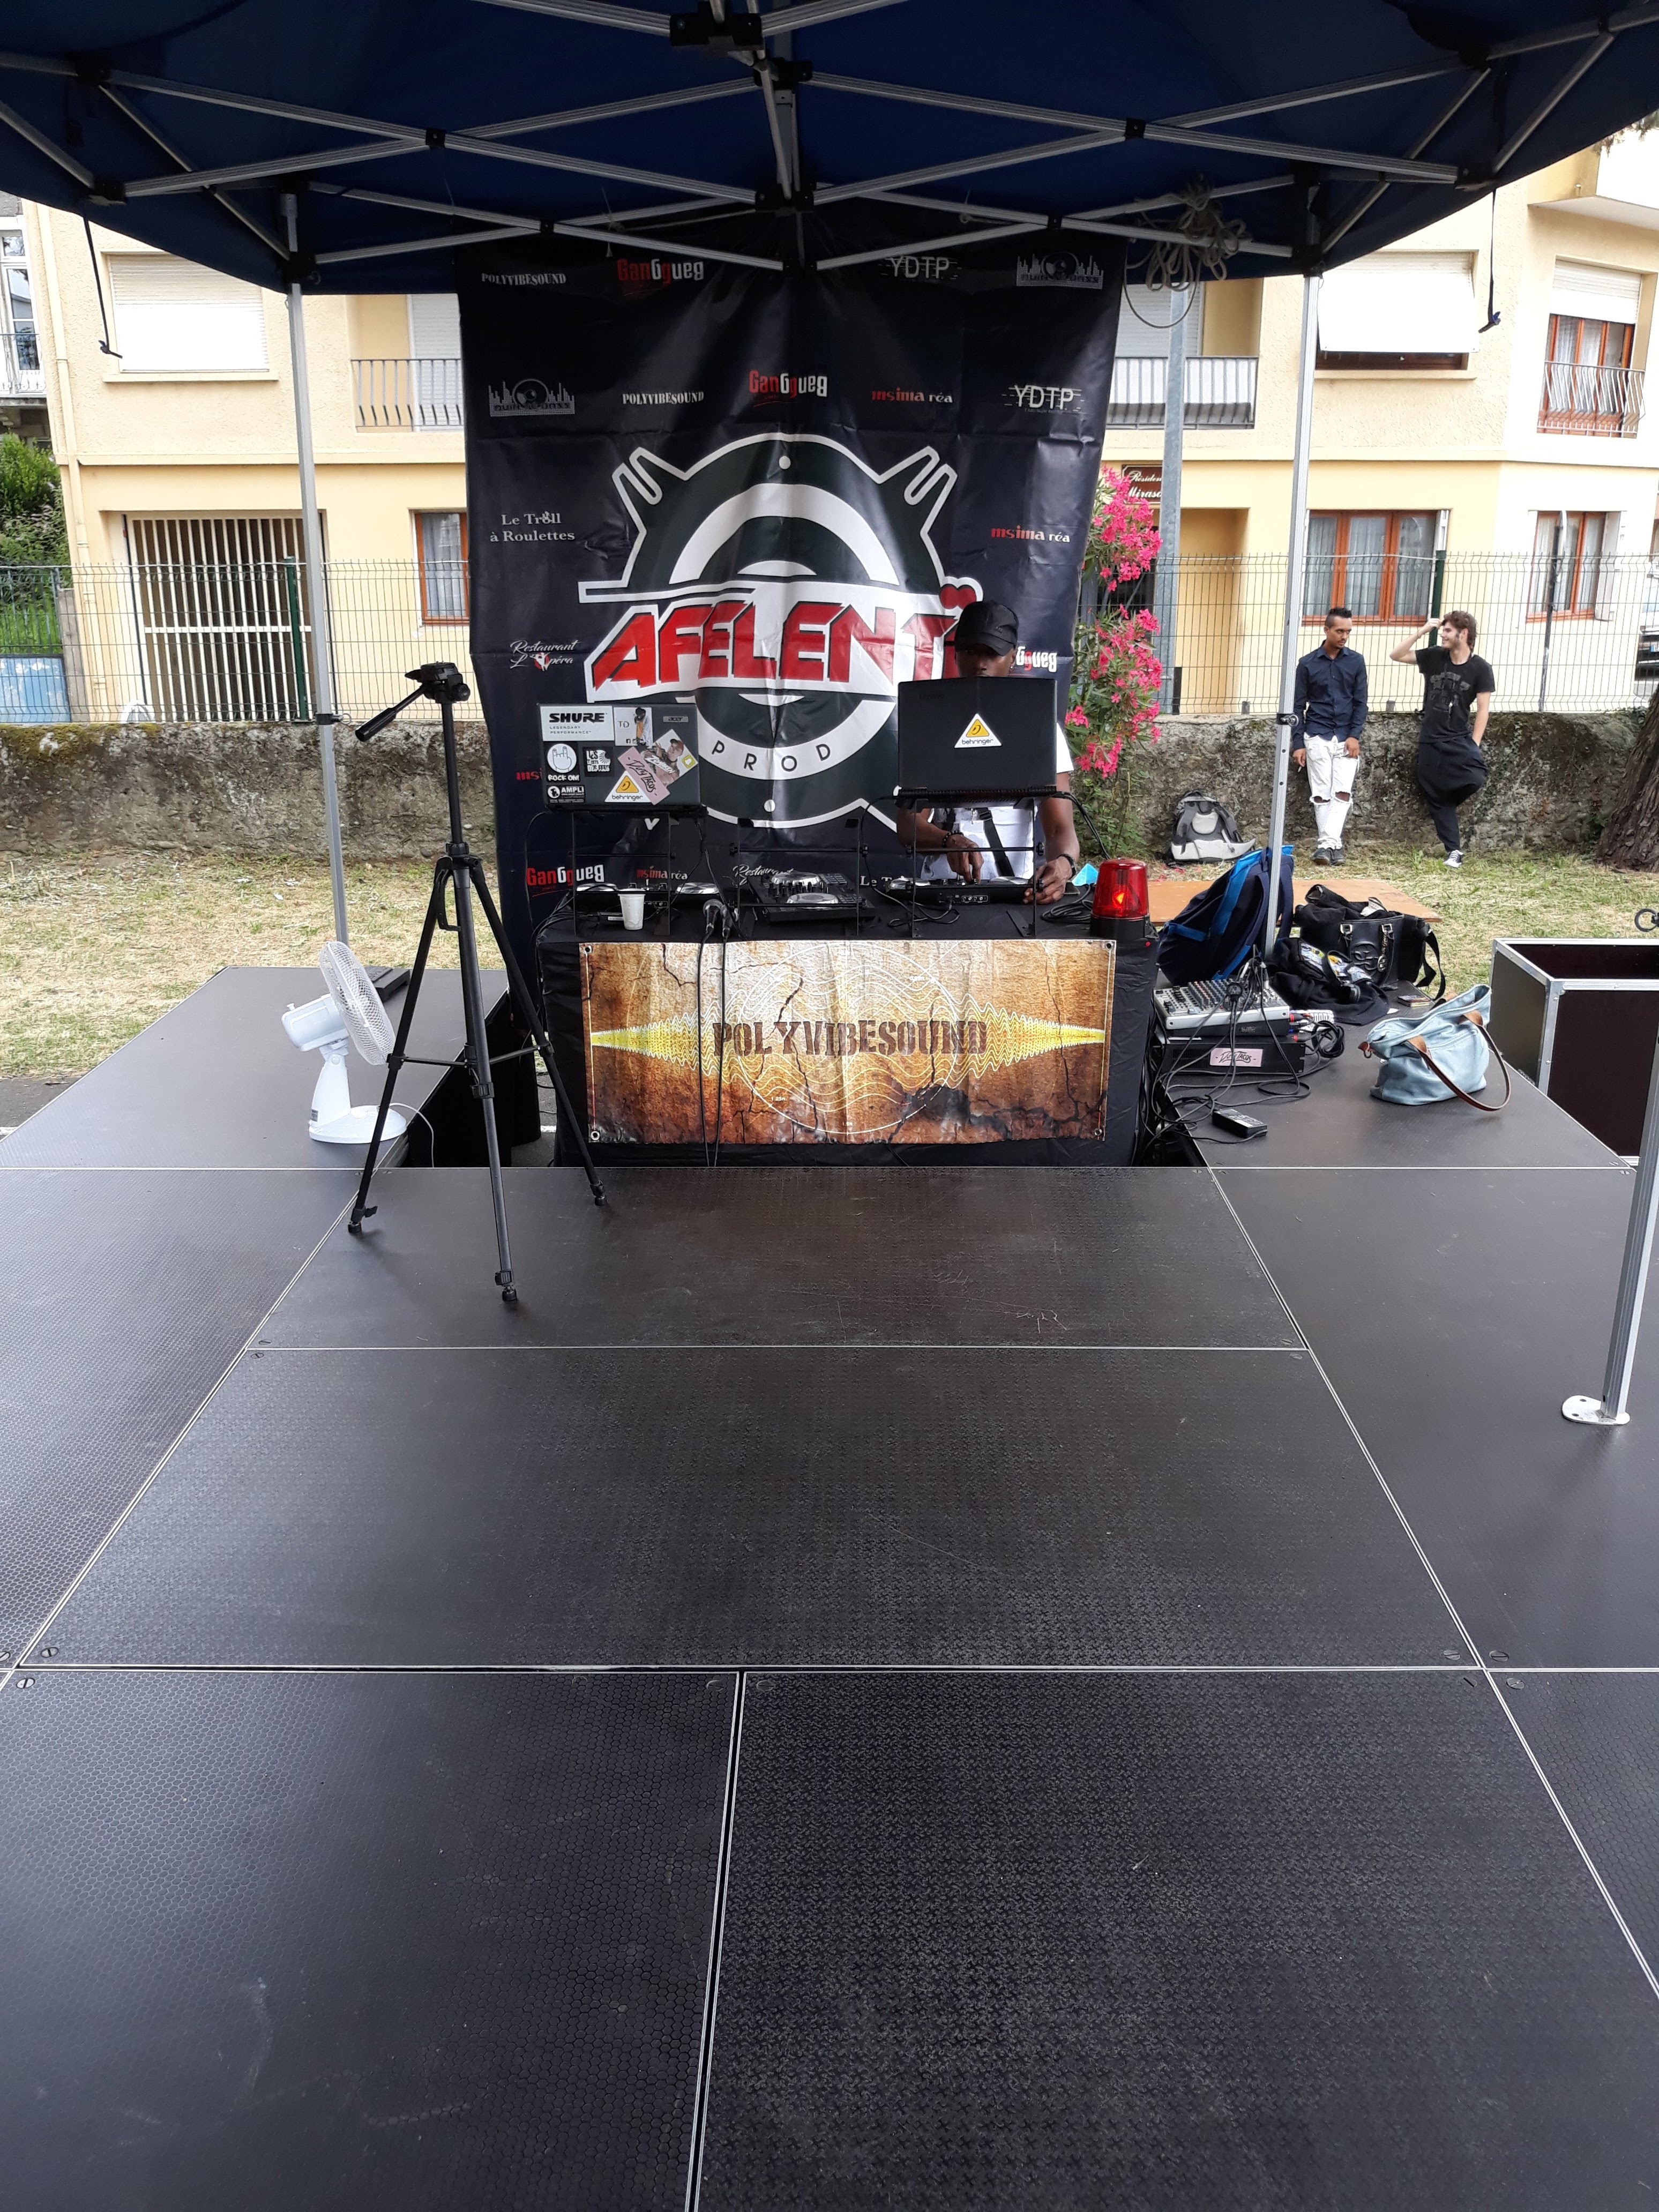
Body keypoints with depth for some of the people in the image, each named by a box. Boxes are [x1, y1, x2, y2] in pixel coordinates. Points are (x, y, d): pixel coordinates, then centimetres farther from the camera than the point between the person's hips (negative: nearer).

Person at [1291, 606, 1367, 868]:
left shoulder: (1356, 661, 5)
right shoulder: (1308, 663, 2)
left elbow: (1360, 702, 5)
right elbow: (1299, 706, 5)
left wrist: (1355, 736, -7)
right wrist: (1299, 744, -1)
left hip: (1347, 738, 0)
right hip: (1317, 737, 0)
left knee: (1343, 793, -11)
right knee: (1321, 794, -2)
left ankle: (1326, 844, -15)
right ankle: (1333, 845, 5)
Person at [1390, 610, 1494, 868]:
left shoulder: (1480, 668, -3)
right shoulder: (1434, 657, 5)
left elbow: (1483, 709, -3)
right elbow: (1396, 655, 5)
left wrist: (1475, 745, -8)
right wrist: (1422, 631, -4)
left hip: (1459, 739, -3)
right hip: (1430, 741, 3)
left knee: (1475, 778, -26)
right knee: (1436, 797, 1)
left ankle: (1443, 805, 6)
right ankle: (1454, 851, 9)